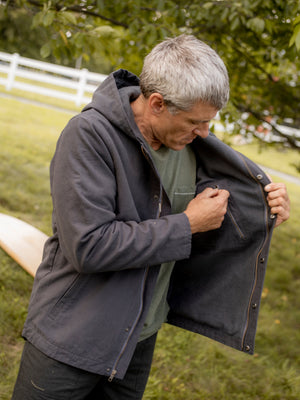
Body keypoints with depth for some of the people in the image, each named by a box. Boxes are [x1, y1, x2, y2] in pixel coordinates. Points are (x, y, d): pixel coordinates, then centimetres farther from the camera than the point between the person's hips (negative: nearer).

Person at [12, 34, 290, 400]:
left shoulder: (190, 146, -2)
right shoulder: (89, 134, -22)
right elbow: (88, 246, -30)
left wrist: (265, 211, -11)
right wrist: (187, 224, -22)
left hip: (141, 336, 6)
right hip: (73, 336, -6)